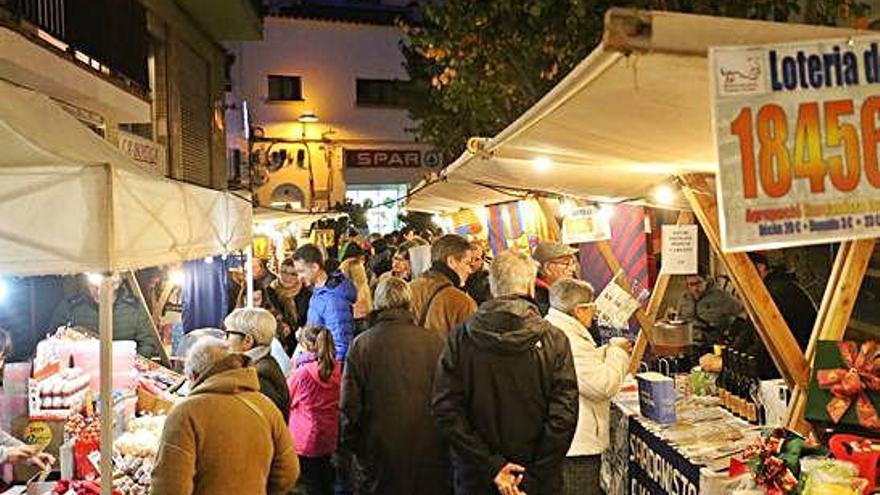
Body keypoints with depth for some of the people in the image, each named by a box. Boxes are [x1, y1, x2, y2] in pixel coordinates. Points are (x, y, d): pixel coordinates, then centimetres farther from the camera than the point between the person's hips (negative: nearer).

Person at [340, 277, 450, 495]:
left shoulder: (361, 344, -8)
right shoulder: (434, 342, -9)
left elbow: (350, 405, -5)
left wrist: (350, 444, 9)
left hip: (379, 454, 0)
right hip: (430, 452, 1)